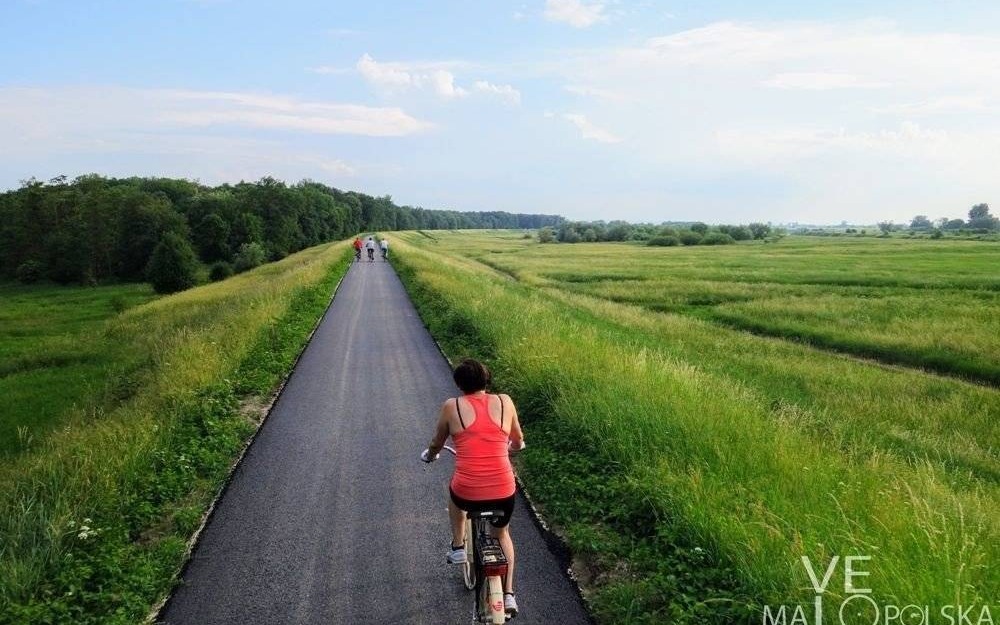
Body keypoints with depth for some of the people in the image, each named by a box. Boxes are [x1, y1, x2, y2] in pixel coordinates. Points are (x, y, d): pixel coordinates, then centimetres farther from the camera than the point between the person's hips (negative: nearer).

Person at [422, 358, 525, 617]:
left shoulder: (452, 406, 0)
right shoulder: (504, 402, 4)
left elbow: (436, 444, 16)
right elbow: (518, 442, 21)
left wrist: (429, 455, 39)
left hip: (467, 494, -1)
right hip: (504, 493, 1)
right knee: (501, 533, 33)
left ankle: (458, 547, 39)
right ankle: (508, 594, 29)